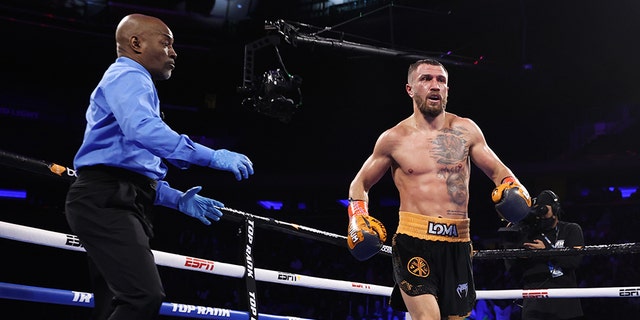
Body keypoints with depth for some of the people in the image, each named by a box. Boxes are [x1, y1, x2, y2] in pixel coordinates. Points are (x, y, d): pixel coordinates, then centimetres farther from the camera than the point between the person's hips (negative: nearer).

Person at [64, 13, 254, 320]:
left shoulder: (128, 83, 31)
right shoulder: (127, 75, -2)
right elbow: (142, 130, -25)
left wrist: (178, 199, 19)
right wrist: (214, 157, -27)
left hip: (112, 202, 11)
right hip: (105, 200, -11)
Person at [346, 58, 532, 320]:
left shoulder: (466, 130, 7)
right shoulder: (394, 139, 2)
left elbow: (498, 171, 16)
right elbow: (360, 184, 14)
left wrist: (513, 187, -6)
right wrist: (357, 217, -3)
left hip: (458, 245, 3)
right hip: (414, 242, -3)